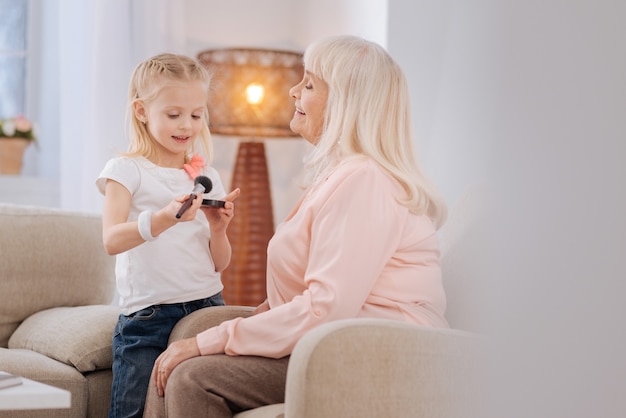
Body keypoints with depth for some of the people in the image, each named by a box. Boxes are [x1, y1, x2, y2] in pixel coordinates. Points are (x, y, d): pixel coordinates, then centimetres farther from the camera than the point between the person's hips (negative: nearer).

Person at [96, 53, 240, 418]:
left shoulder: (208, 178, 12)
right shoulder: (127, 171, -1)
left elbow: (220, 264, 11)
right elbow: (112, 240, -17)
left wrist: (218, 229, -9)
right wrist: (163, 219, -32)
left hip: (207, 306, 4)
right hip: (148, 316, -4)